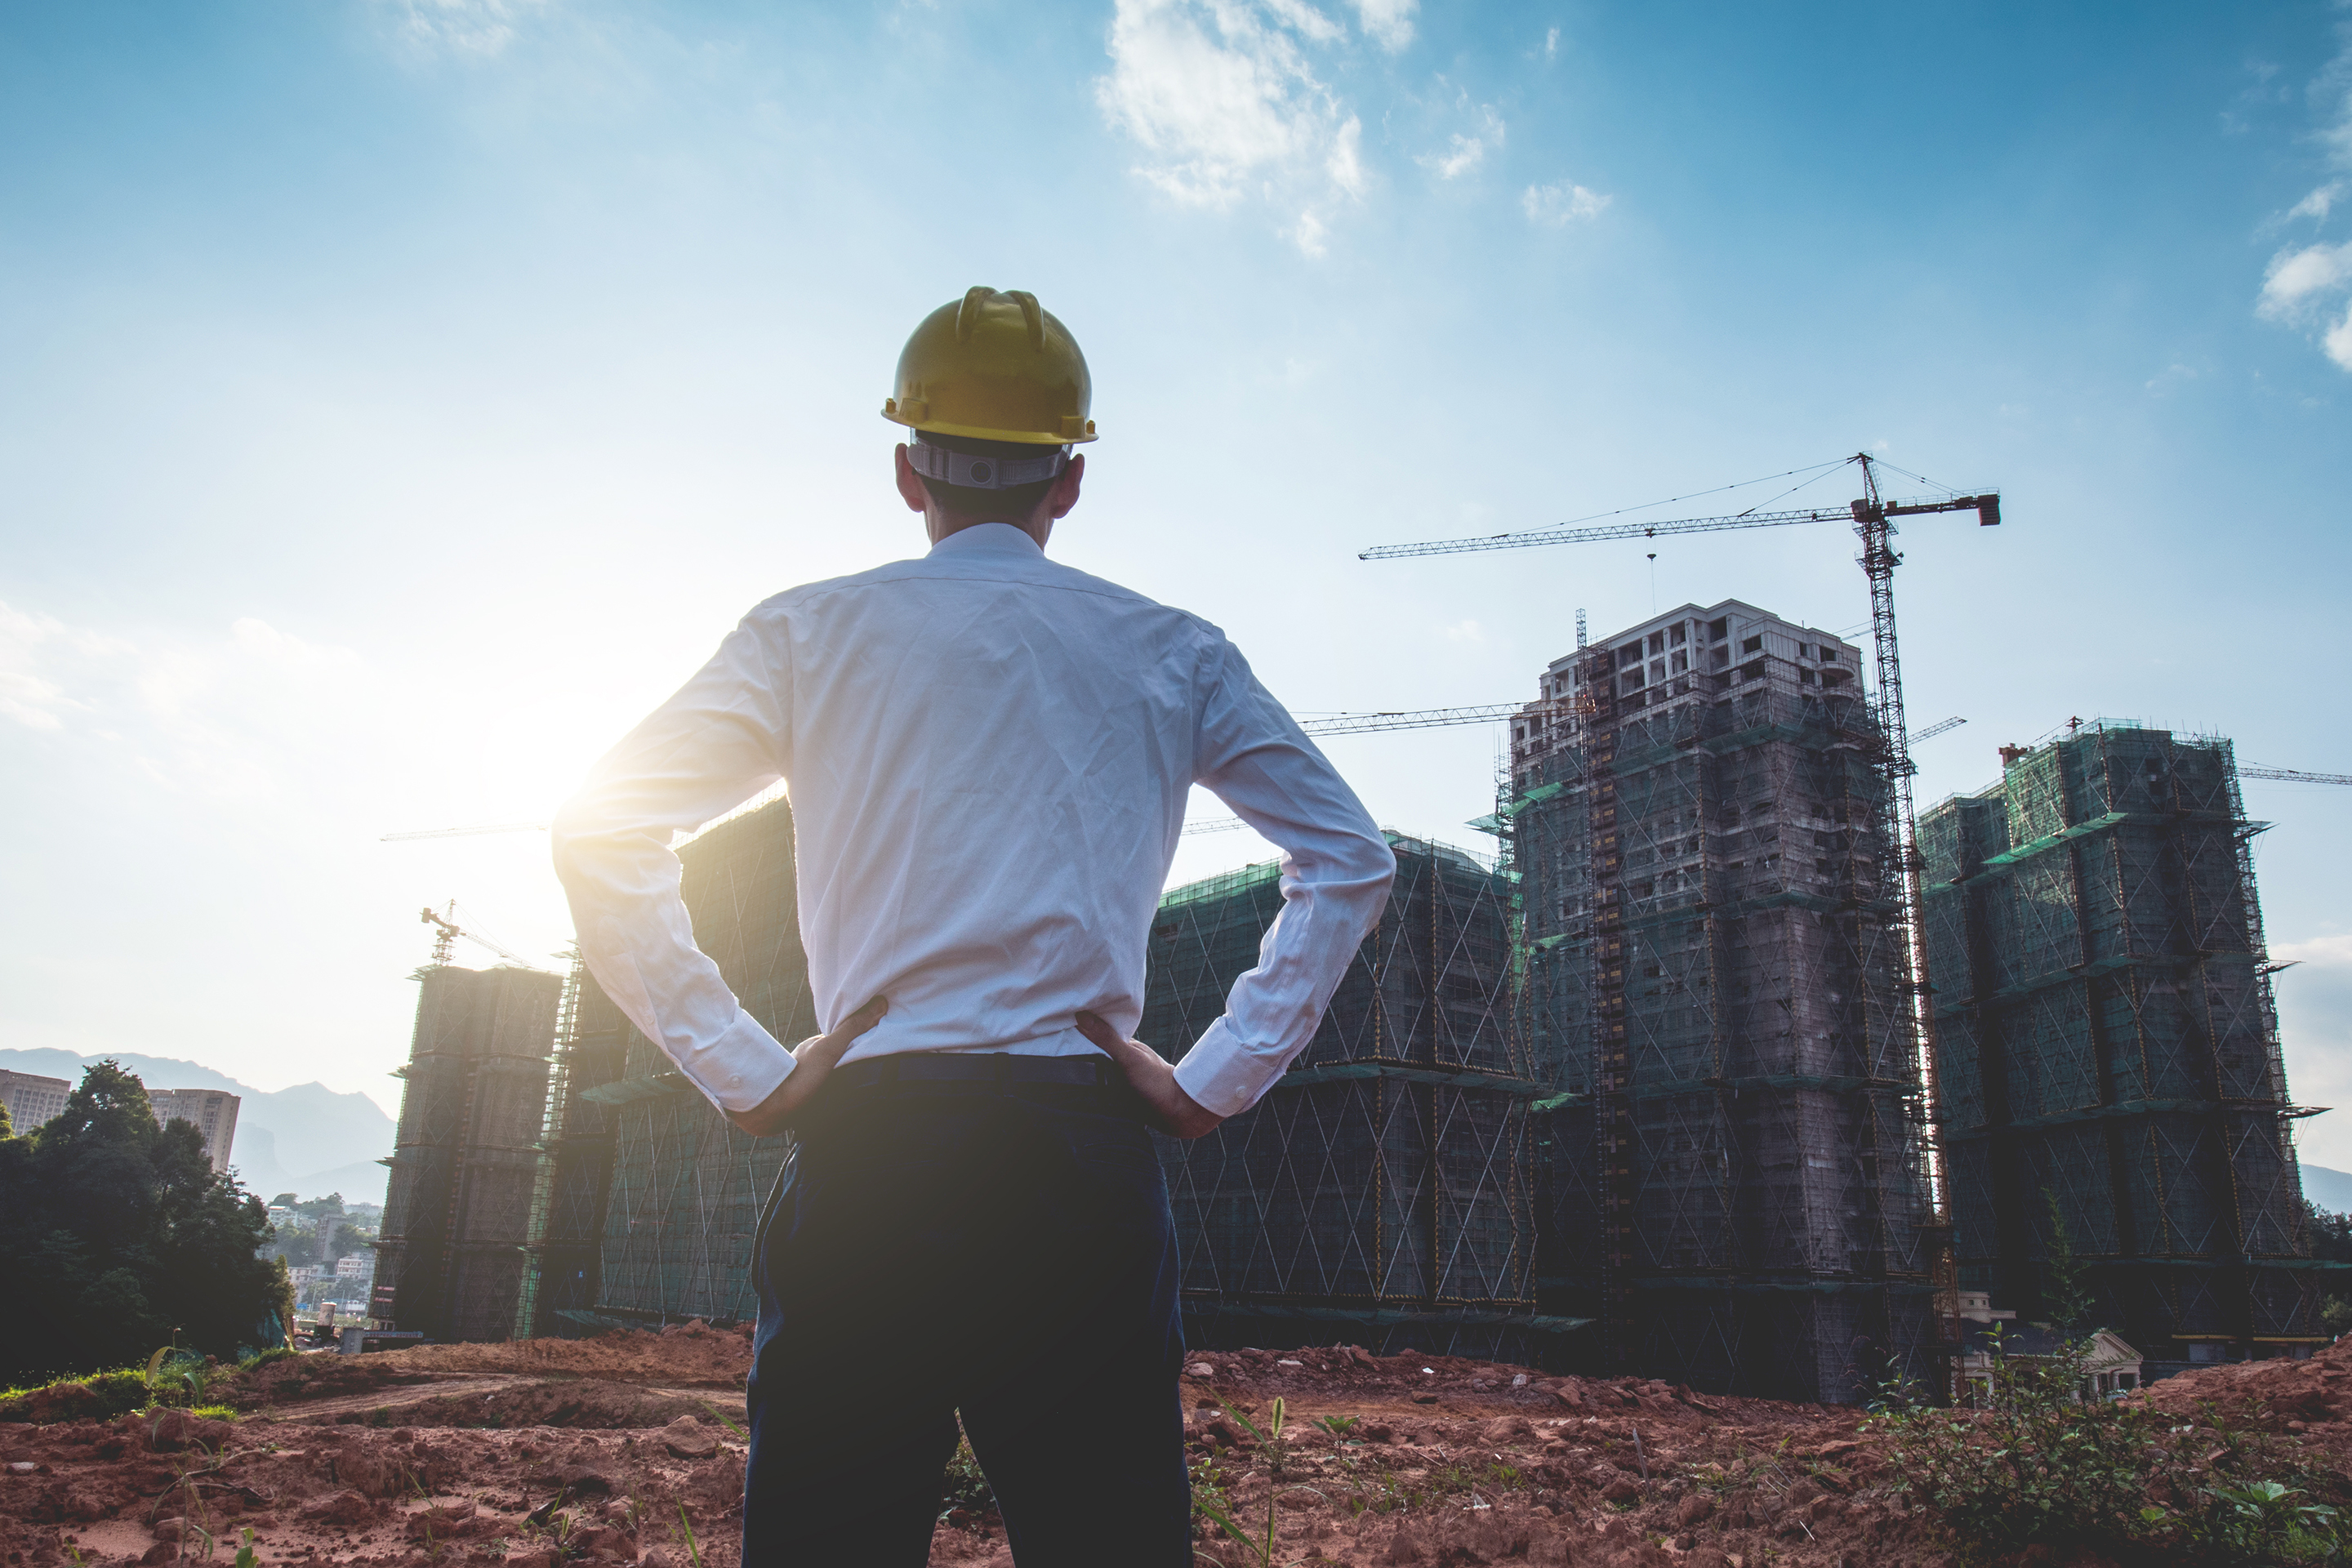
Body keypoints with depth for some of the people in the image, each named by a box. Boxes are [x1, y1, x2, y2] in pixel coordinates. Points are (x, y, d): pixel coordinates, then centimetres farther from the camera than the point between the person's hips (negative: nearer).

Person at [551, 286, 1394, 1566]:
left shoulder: (813, 632, 9)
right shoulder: (1173, 652, 13)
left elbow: (598, 834, 1)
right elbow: (1350, 859, 10)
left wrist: (743, 1075, 1)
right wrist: (1216, 1080, 6)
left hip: (869, 1141, -1)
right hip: (1087, 1152, 1)